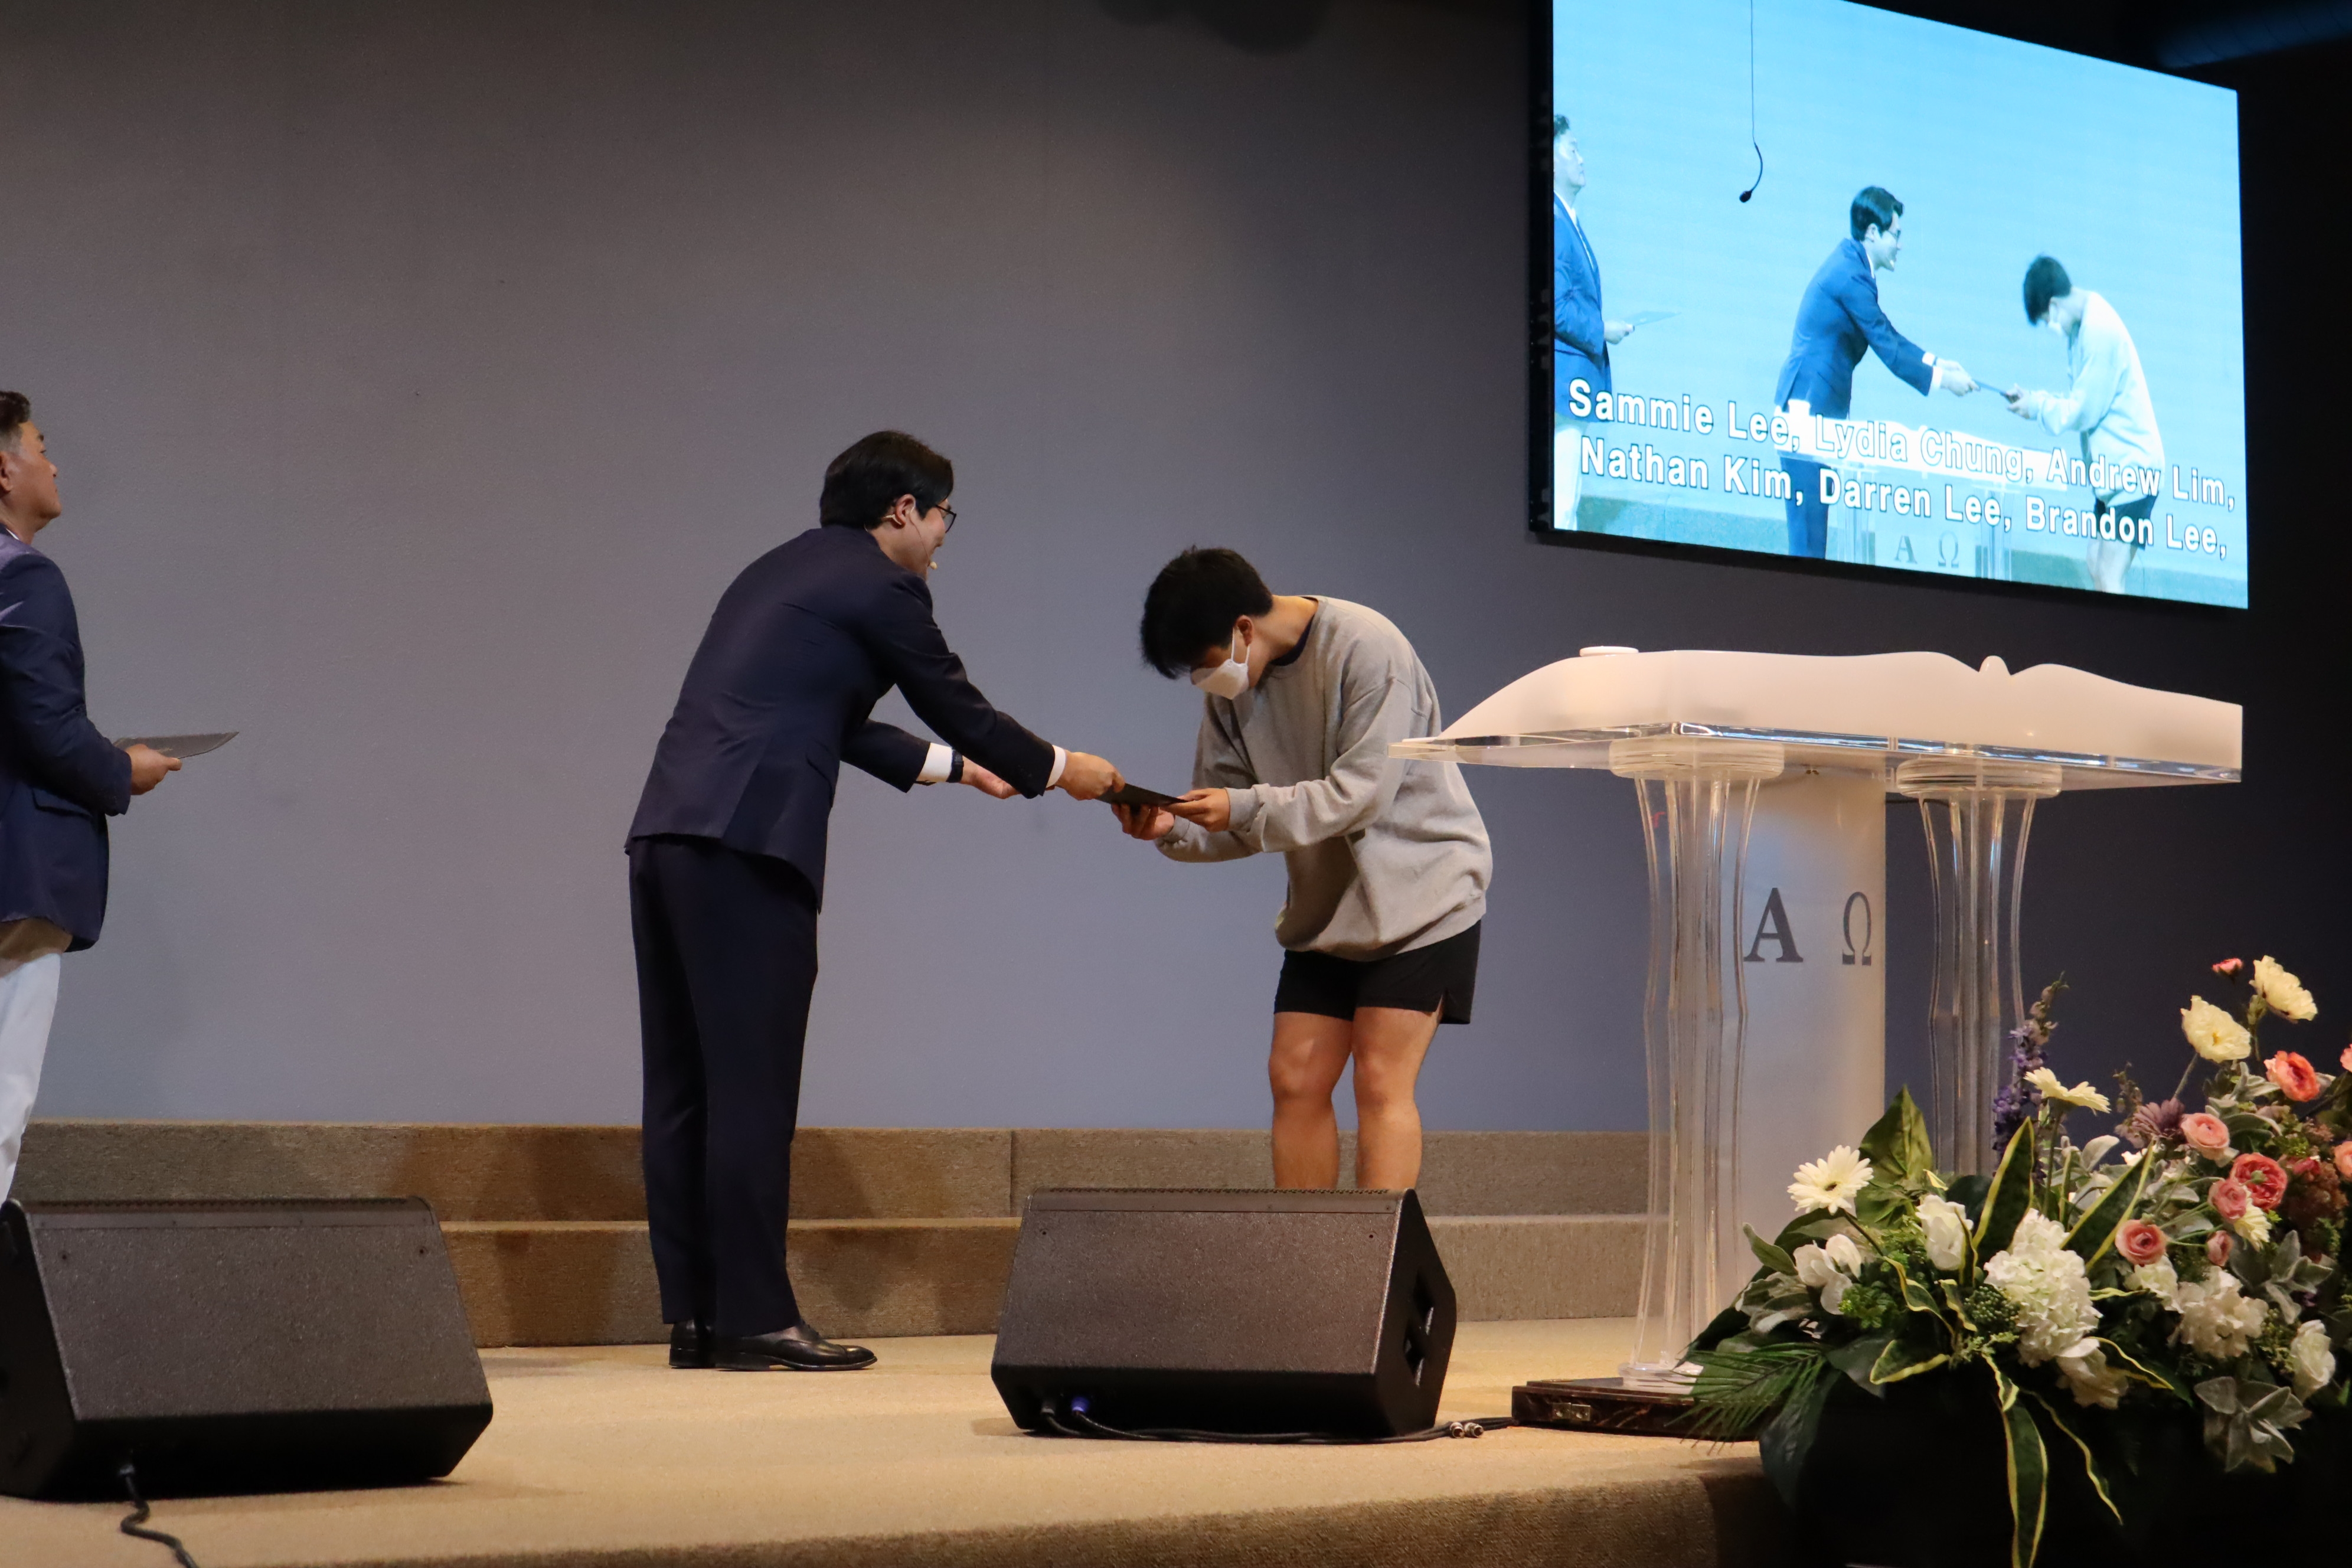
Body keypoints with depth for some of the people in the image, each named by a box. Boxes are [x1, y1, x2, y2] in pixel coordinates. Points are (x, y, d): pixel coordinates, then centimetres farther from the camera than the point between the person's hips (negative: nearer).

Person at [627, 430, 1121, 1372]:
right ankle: (754, 1318, -4)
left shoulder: (782, 572, 25)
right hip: (747, 845, -9)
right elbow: (959, 708, 5)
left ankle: (693, 1314, 12)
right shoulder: (879, 588, -2)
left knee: (684, 1087, 8)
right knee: (751, 1087, -6)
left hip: (666, 836, 9)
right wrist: (1060, 771, 21)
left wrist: (949, 764, 40)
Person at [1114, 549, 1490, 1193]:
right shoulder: (1231, 685, 0)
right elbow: (1233, 822, 1)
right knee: (1296, 1079, 0)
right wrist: (1173, 829, -20)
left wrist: (1244, 809, -31)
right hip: (1327, 899, 7)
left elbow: (1362, 791, -25)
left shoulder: (1366, 648, -20)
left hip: (1421, 886, -7)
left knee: (1380, 1082, -12)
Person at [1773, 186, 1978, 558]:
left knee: (1815, 524, 11)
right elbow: (1887, 349, -15)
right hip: (1807, 411, -10)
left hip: (1816, 410, 10)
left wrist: (1935, 362, 14)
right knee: (1808, 535, -8)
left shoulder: (1850, 264, 13)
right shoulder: (1851, 277, -18)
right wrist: (1940, 379, -6)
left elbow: (1887, 335, 21)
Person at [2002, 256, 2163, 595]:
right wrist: (2033, 400, 6)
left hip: (2132, 467, -10)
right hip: (2110, 468, 10)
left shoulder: (2100, 331, -20)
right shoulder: (2084, 327, 10)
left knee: (2109, 581, -16)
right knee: (2097, 571, 8)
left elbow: (2084, 411, -16)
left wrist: (2037, 407, -2)